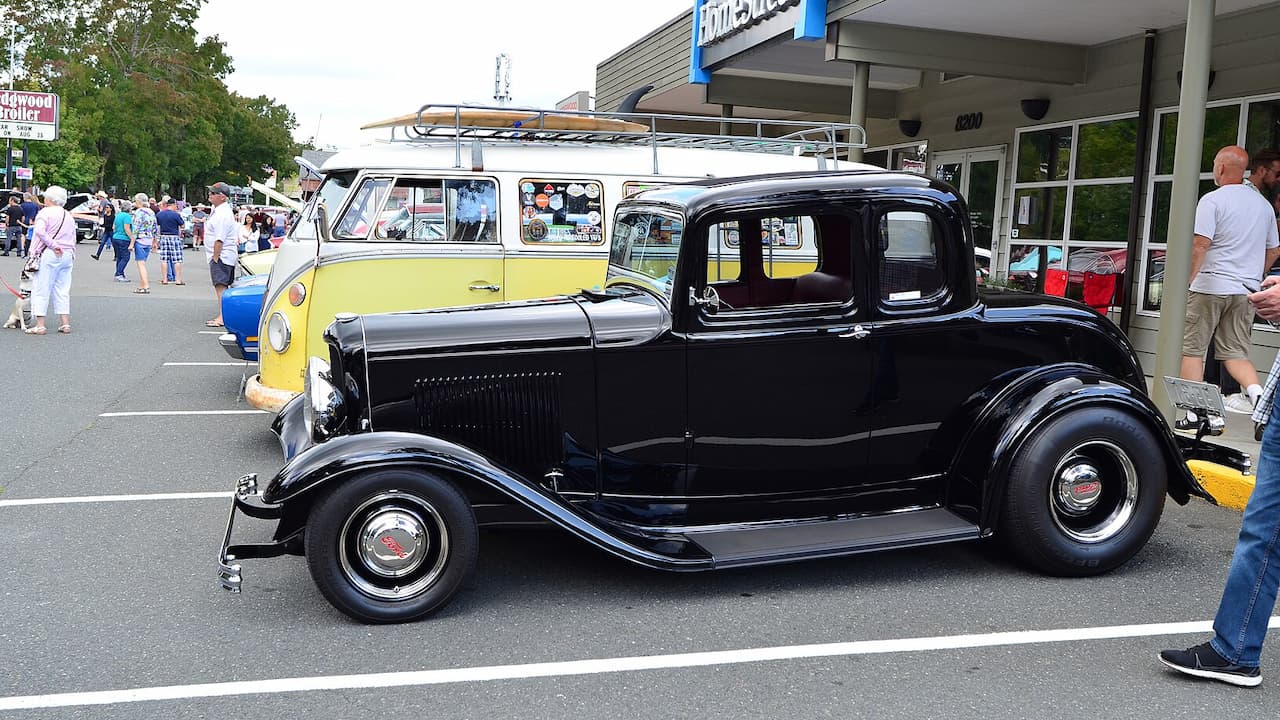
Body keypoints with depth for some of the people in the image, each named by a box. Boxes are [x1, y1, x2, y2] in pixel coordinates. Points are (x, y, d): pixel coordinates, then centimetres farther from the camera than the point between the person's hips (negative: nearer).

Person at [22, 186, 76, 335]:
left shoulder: (46, 212, -4)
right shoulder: (69, 216, 17)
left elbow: (40, 231, -22)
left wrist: (53, 245, -16)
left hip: (50, 255, -6)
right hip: (67, 255, 6)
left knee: (42, 290, -1)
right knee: (63, 290, 12)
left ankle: (40, 325, -2)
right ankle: (65, 323, 10)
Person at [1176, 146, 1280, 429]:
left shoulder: (1212, 200, -8)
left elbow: (1200, 245, -18)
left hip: (1210, 287, -6)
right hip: (1246, 292, 6)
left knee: (1191, 349, 2)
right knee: (1236, 352, 11)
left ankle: (1194, 413, -1)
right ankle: (1256, 392, -14)